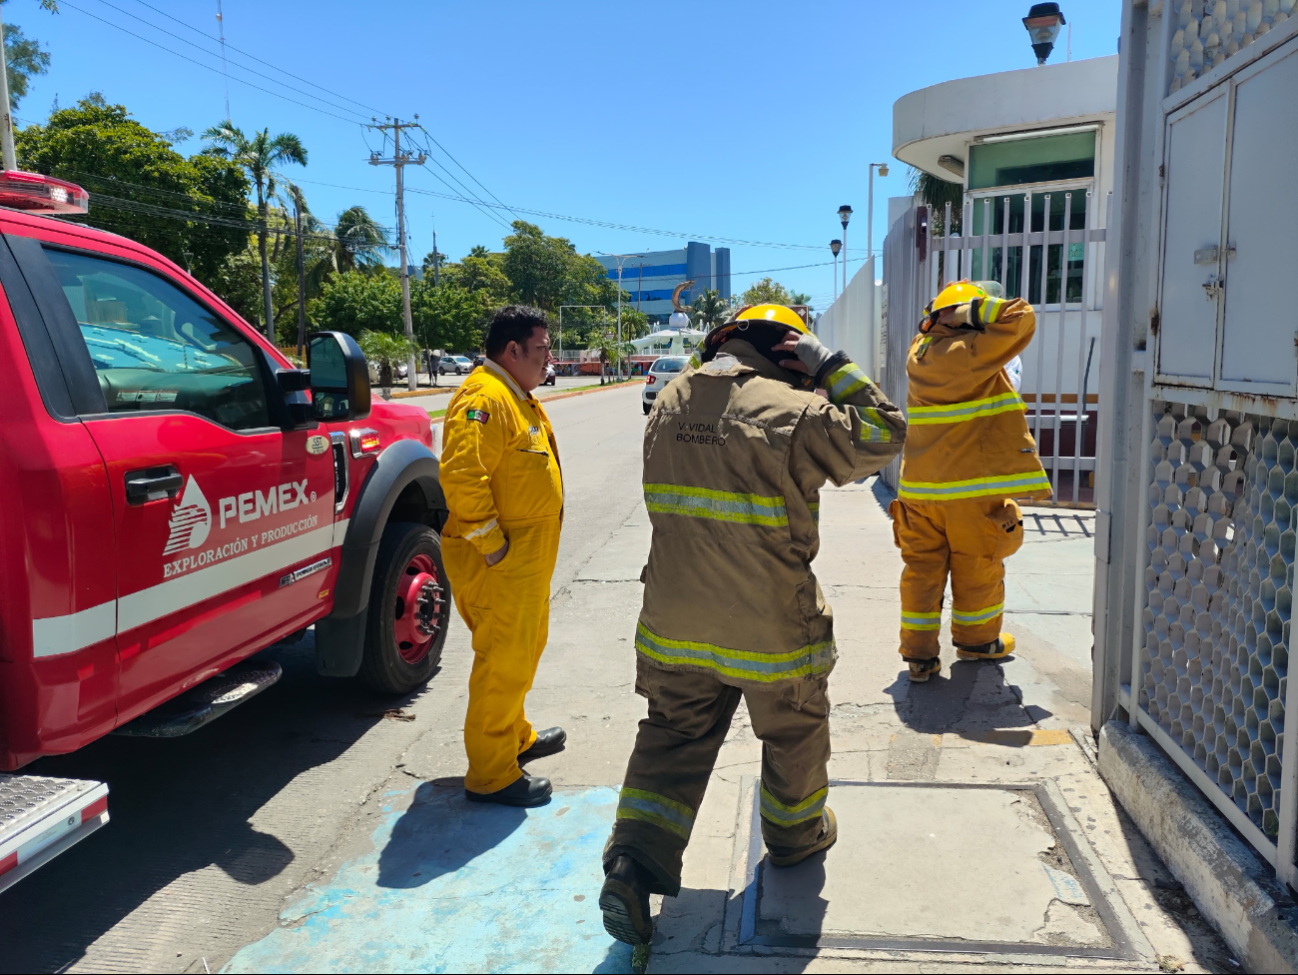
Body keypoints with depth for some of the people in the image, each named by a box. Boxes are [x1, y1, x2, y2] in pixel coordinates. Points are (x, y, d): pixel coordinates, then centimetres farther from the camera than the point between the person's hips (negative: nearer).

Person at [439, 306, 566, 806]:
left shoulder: (518, 398, 17)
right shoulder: (484, 398, -19)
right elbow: (461, 475, -30)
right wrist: (492, 544, -25)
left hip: (527, 558, 11)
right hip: (500, 563, -11)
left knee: (524, 650, 22)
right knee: (503, 662, -4)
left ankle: (515, 736, 40)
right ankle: (491, 775, 8)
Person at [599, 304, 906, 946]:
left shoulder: (670, 402, 4)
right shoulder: (794, 411, -16)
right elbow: (882, 435, -5)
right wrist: (831, 368, -3)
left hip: (674, 622, 5)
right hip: (768, 626, -4)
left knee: (673, 735, 16)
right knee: (795, 730, 21)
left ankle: (633, 864, 6)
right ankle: (796, 833, 42)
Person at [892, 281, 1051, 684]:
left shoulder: (918, 355, 5)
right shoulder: (974, 353, -14)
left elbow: (928, 332, 28)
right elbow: (1020, 319, -11)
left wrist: (938, 316, 13)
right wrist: (974, 310, -9)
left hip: (920, 488, 5)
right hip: (971, 488, -5)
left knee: (922, 567, 9)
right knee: (978, 567, 14)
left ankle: (919, 654, 9)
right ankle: (975, 639, 31)